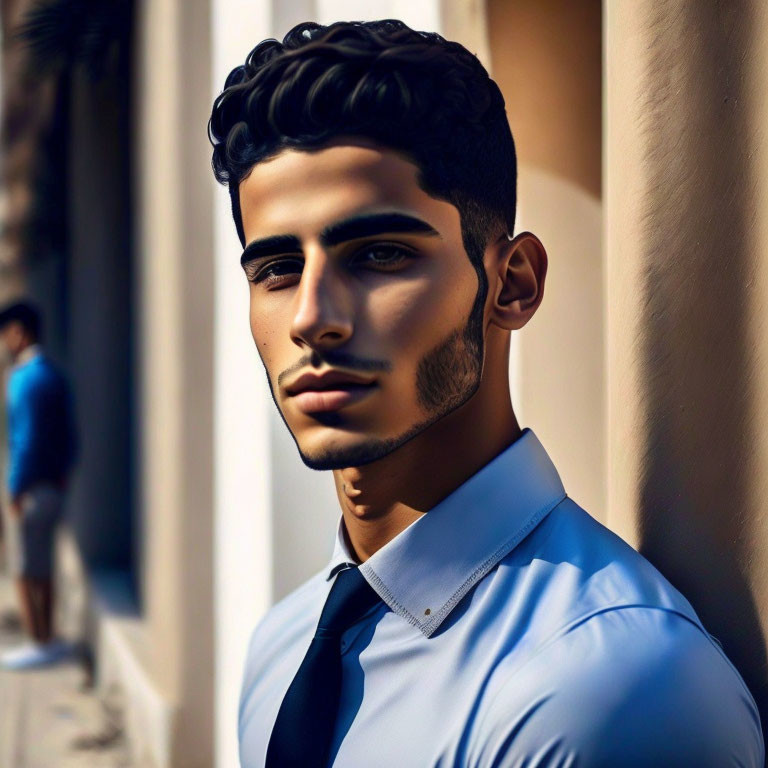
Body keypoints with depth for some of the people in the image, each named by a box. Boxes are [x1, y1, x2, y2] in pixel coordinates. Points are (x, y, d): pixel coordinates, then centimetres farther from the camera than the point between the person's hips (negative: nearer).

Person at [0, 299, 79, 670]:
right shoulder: (54, 375, 12)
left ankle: (39, 643, 4)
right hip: (53, 487, 9)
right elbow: (69, 438, 15)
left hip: (31, 490, -9)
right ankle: (48, 638, 22)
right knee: (42, 569, 16)